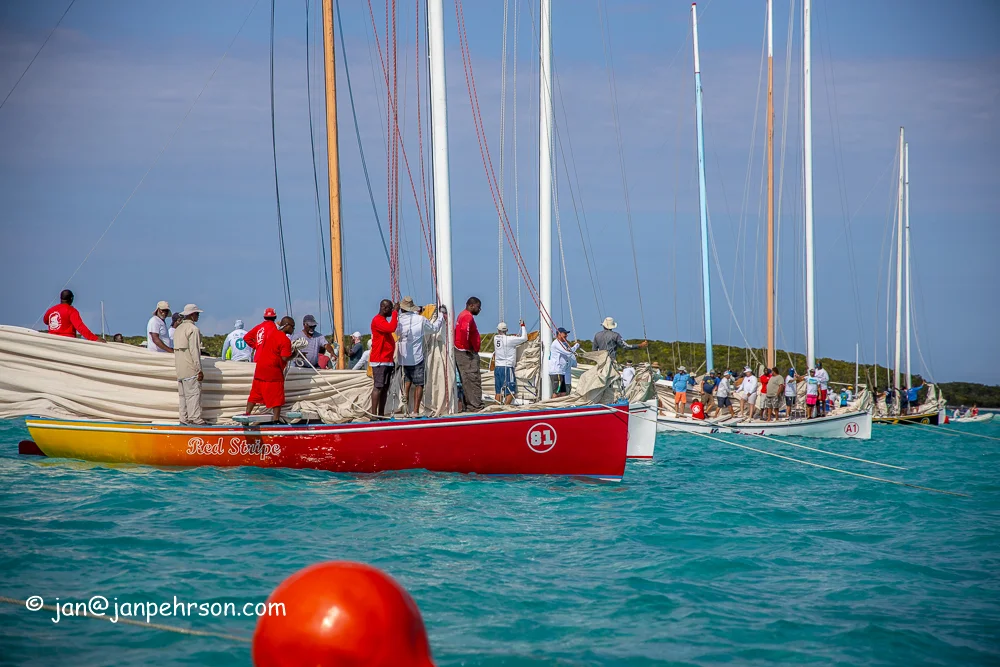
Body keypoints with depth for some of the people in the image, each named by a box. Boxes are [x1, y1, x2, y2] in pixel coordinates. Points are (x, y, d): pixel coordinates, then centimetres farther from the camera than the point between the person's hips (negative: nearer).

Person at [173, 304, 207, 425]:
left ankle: (184, 418, 10)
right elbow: (194, 351, -15)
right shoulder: (193, 329, -11)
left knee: (182, 394, 9)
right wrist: (199, 370, -14)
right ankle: (195, 418, -9)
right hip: (190, 368, -8)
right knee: (194, 393, -7)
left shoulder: (178, 329, 15)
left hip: (179, 368, 8)